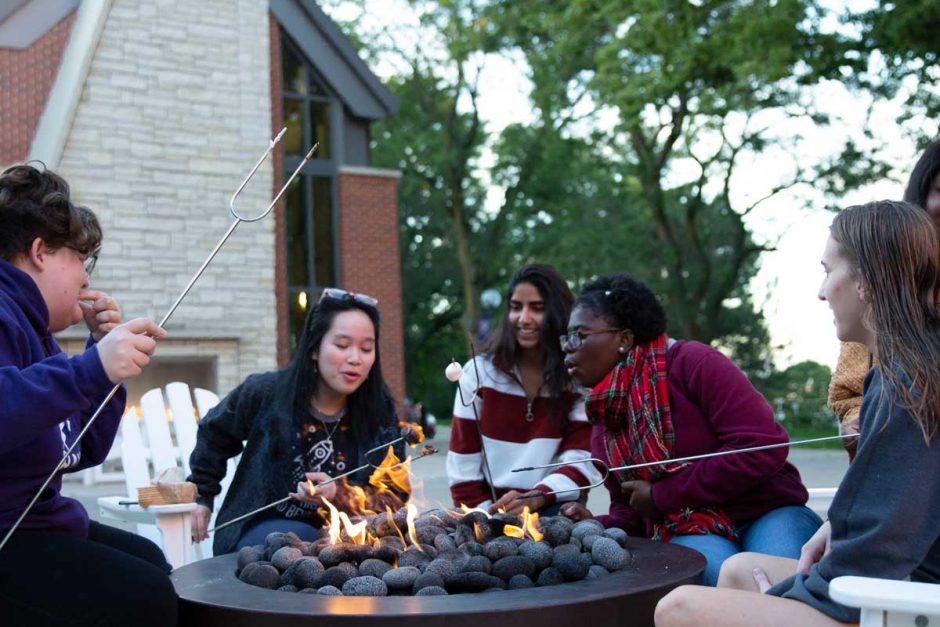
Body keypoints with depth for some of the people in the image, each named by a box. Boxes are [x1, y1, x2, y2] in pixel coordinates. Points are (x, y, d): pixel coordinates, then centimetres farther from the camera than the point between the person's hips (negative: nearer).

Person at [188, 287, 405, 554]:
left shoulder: (381, 411, -3)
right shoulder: (266, 393, -6)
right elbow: (214, 434, 15)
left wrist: (340, 494, -23)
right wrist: (201, 494, 17)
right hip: (261, 528, -3)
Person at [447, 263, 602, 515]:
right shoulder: (478, 372, 2)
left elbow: (582, 462, -8)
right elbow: (462, 466, 2)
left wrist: (534, 499, -25)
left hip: (553, 512, 0)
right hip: (490, 516, 1)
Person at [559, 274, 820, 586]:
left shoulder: (693, 362, -10)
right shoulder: (603, 422, 13)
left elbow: (764, 448, -19)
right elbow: (629, 515, 20)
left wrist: (661, 496, -12)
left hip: (770, 513, -3)